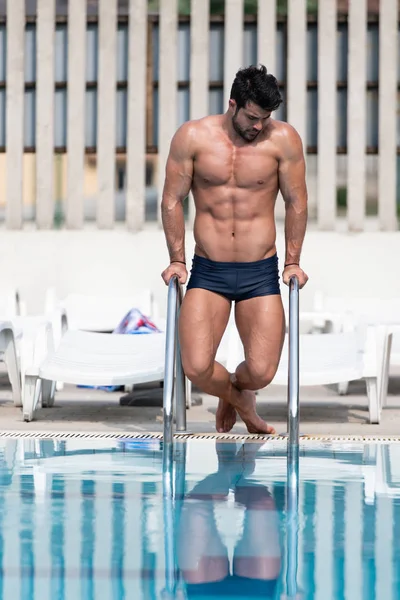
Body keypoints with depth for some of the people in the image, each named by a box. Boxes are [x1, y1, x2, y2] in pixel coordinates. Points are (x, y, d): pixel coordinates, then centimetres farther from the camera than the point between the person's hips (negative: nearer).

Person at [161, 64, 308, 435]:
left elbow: (296, 202, 5)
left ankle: (237, 389, 32)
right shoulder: (193, 137, -6)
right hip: (207, 272, 0)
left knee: (261, 373, -8)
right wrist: (177, 260, 3)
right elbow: (172, 200, 3)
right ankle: (235, 399, 22)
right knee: (196, 369, -15)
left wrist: (293, 262, 5)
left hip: (261, 273, 0)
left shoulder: (283, 139, -5)